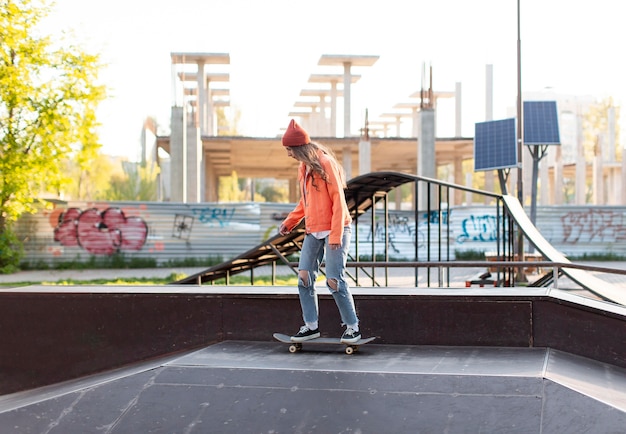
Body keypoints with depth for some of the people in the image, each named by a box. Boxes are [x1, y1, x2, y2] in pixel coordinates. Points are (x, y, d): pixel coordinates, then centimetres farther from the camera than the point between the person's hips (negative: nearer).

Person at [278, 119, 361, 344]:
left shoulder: (325, 164, -12)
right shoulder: (303, 168, 12)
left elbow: (338, 201, -15)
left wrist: (336, 235, -20)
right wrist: (289, 221, 10)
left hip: (334, 230, -8)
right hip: (312, 232, 8)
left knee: (334, 281, -8)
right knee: (304, 278, 3)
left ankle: (352, 327, 6)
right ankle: (311, 326, 13)